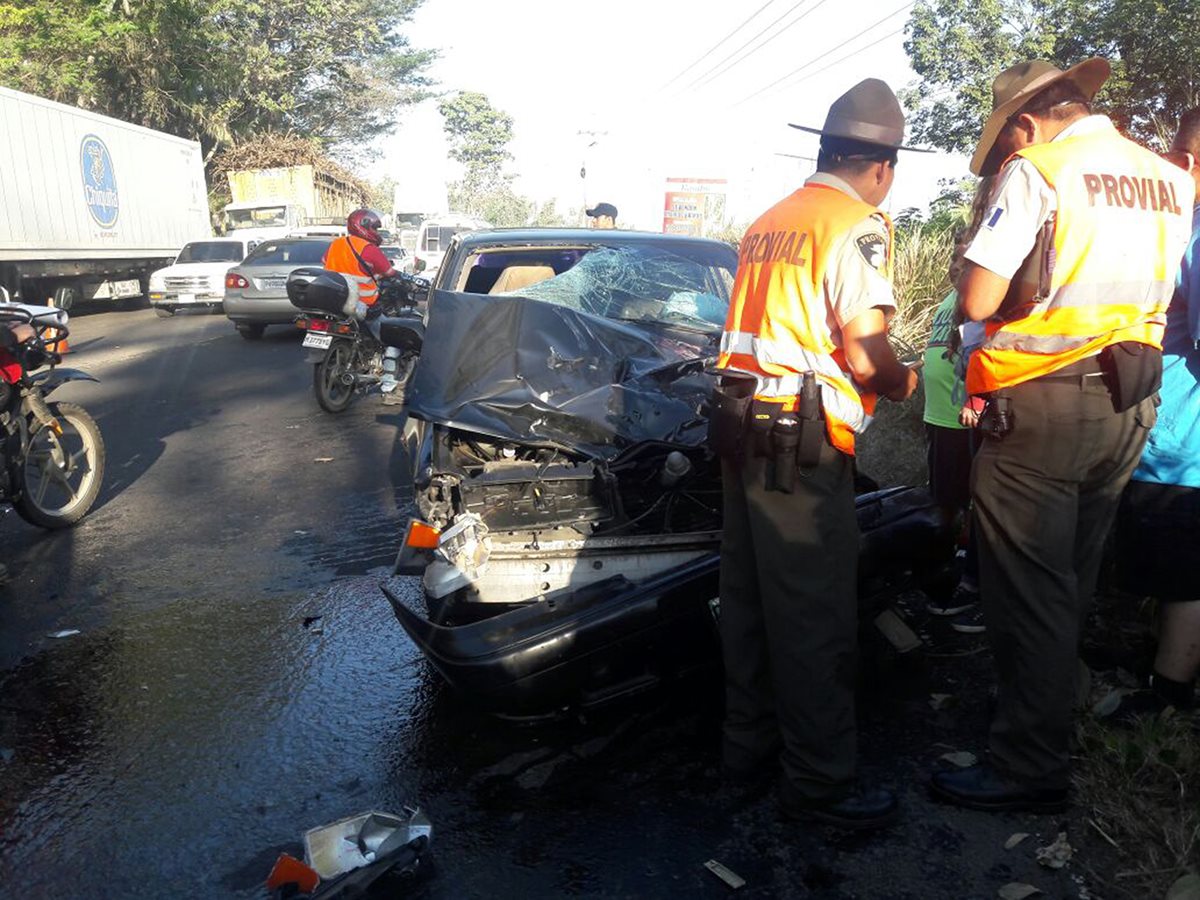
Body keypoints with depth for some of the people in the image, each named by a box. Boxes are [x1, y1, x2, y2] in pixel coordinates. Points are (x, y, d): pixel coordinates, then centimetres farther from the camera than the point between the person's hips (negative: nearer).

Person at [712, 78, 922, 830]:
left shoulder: (768, 222, 17)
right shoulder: (859, 226, -8)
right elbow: (865, 354, -16)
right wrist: (904, 382, 6)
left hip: (743, 422, 9)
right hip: (803, 438, -9)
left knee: (749, 594, 16)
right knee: (815, 613, 0)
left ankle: (749, 740, 30)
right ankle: (821, 781, 13)